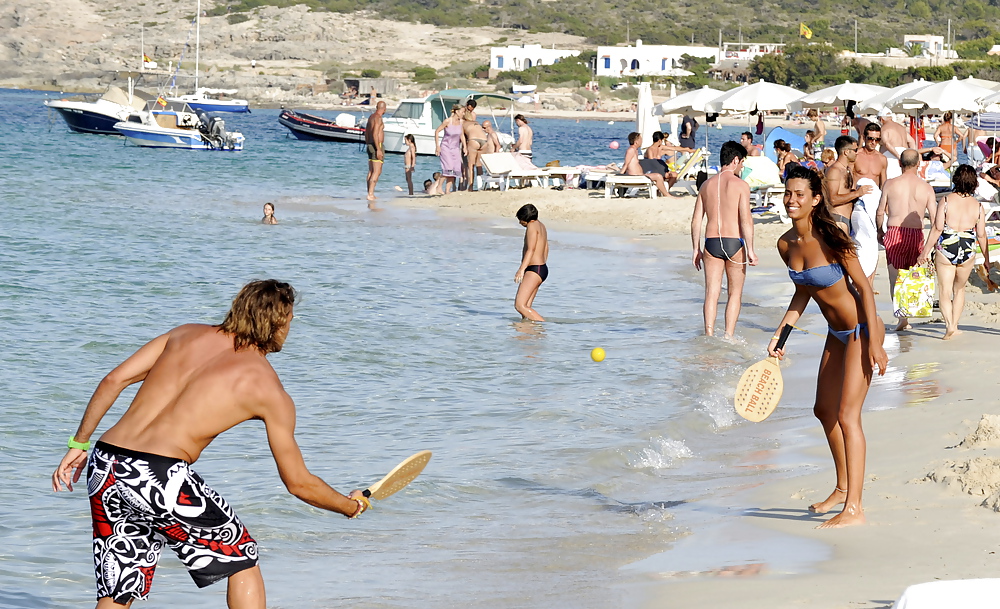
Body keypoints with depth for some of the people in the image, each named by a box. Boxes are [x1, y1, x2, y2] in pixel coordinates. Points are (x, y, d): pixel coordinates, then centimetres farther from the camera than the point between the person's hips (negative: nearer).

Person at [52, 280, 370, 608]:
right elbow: (298, 483, 10)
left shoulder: (187, 334, 17)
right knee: (243, 558, 17)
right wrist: (350, 505, 28)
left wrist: (79, 444, 15)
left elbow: (113, 380, 10)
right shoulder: (270, 392, 5)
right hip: (161, 477, -5)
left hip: (104, 467, 6)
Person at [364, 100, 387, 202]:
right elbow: (375, 134, -23)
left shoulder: (371, 117, 15)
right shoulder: (378, 118, -15)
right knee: (377, 172, -11)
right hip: (377, 145, -10)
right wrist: (378, 149, -24)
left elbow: (366, 133, 21)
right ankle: (370, 194, -17)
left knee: (371, 171, 11)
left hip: (370, 145, 10)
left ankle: (370, 194, 13)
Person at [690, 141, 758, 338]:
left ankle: (709, 335, -5)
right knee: (735, 293, 9)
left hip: (711, 242, 3)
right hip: (734, 242, -3)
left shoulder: (706, 185, 8)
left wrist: (696, 249, 14)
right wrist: (750, 250, -10)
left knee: (712, 293, 4)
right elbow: (746, 220, -13)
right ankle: (729, 336, 4)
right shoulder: (740, 185, -6)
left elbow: (696, 220, 8)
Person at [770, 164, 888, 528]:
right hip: (837, 333, 9)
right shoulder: (786, 245, -2)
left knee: (847, 416, -13)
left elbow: (864, 288, -19)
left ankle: (854, 509, -11)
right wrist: (779, 335, 7)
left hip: (861, 330, -9)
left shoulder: (831, 239, -23)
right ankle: (843, 488, 38)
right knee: (824, 410, 19)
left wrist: (874, 344, -21)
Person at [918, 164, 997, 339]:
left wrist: (925, 252, -4)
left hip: (945, 251, -2)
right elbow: (981, 235, 3)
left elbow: (937, 228, -10)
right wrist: (986, 259, 14)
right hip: (967, 252, 2)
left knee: (945, 291, 2)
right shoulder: (978, 206, 0)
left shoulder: (947, 201, -7)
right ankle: (955, 324, 24)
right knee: (960, 288, 23)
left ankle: (949, 325, -16)